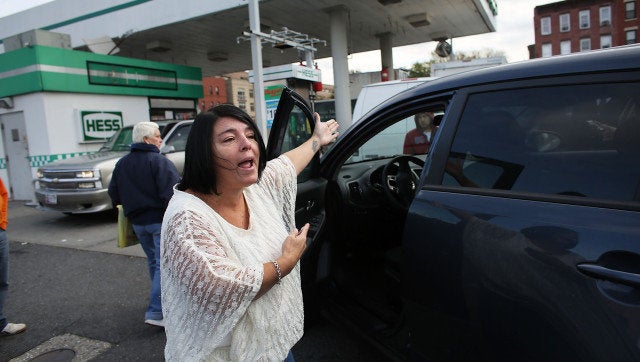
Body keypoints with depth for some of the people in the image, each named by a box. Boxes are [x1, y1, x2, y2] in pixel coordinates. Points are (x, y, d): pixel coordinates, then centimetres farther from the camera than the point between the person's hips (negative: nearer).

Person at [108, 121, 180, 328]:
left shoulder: (122, 164, 9)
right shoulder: (159, 161, -14)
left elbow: (114, 193, 14)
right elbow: (172, 193, -22)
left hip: (137, 222, 8)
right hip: (160, 220, -8)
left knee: (153, 262, 22)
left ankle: (164, 300, 36)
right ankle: (155, 312, -6)